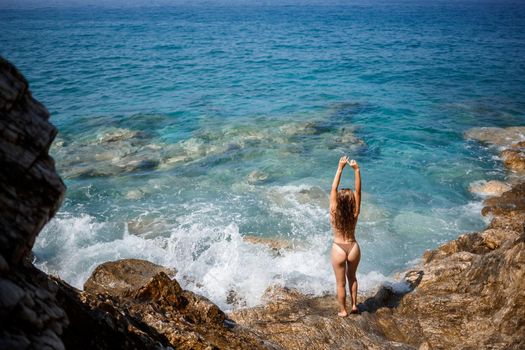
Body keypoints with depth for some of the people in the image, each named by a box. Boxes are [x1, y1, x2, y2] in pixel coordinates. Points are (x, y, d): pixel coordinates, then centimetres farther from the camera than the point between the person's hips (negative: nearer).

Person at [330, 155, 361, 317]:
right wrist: (356, 170, -20)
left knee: (341, 283, 15)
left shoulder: (334, 213, -20)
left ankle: (343, 311, 29)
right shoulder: (355, 214, -16)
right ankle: (354, 305, 37)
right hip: (353, 248, 2)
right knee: (352, 277, 28)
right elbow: (358, 191, -15)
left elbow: (333, 189, -20)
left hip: (338, 249, -2)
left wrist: (340, 168, -21)